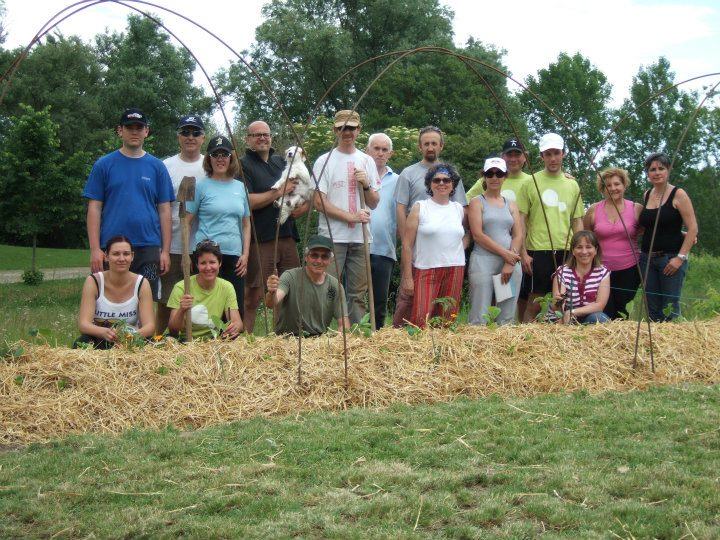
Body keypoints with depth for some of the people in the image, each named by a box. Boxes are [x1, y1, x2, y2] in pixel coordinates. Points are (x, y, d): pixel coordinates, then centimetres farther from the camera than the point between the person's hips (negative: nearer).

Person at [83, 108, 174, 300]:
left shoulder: (157, 167, 9)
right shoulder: (104, 165, 5)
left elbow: (164, 211, 8)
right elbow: (94, 208, 2)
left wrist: (165, 251, 0)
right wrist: (95, 249, -6)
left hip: (148, 248, 1)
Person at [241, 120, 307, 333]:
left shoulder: (282, 162, 20)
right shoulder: (243, 164, 0)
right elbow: (247, 202, -14)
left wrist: (302, 207, 6)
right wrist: (280, 191, -10)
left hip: (287, 236, 6)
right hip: (260, 239, -6)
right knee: (253, 295, -6)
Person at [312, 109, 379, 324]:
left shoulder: (367, 161, 14)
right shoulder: (324, 161, 1)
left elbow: (374, 204, 14)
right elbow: (319, 202, -7)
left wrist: (366, 185, -7)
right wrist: (351, 216, -13)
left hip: (361, 237, 4)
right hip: (333, 237, -4)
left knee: (358, 294, 7)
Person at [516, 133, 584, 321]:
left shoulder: (572, 185, 12)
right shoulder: (531, 182, 0)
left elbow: (577, 221, 16)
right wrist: (523, 253, -8)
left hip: (566, 251, 4)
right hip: (538, 251, -4)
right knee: (535, 304, -2)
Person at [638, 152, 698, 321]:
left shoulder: (678, 195, -6)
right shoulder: (647, 195, 11)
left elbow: (693, 228, -10)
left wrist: (681, 257, -16)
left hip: (671, 258, -6)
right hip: (647, 258, 6)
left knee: (669, 310, -8)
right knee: (652, 310, 7)